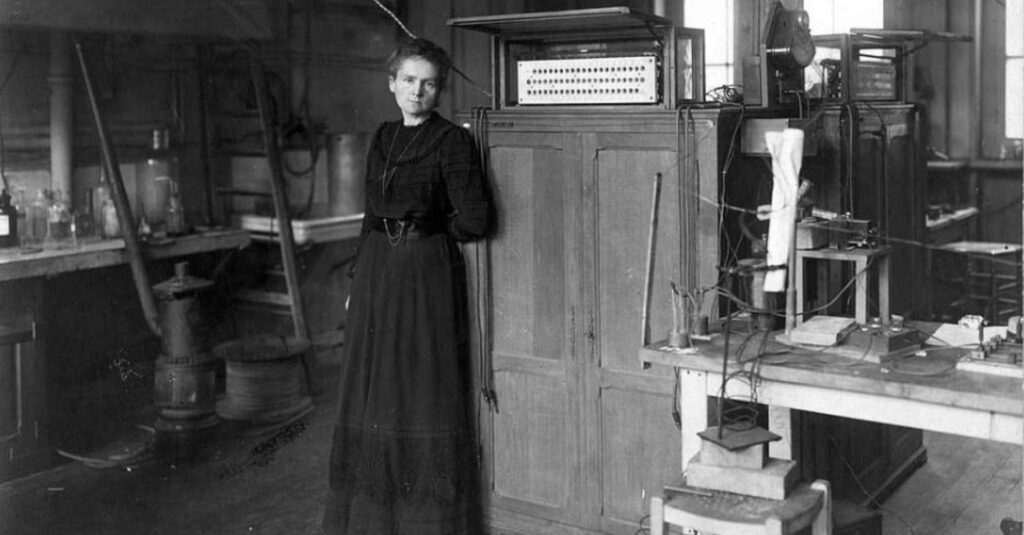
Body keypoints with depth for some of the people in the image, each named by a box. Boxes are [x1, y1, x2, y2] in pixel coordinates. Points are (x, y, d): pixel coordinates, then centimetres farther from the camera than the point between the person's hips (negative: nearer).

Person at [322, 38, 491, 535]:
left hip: (428, 274, -6)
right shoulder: (382, 139, 12)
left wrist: (430, 228, 3)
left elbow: (474, 221, -14)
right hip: (377, 271, 6)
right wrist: (357, 279, 14)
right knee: (374, 391, 11)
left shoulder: (452, 141, -8)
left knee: (428, 391, 0)